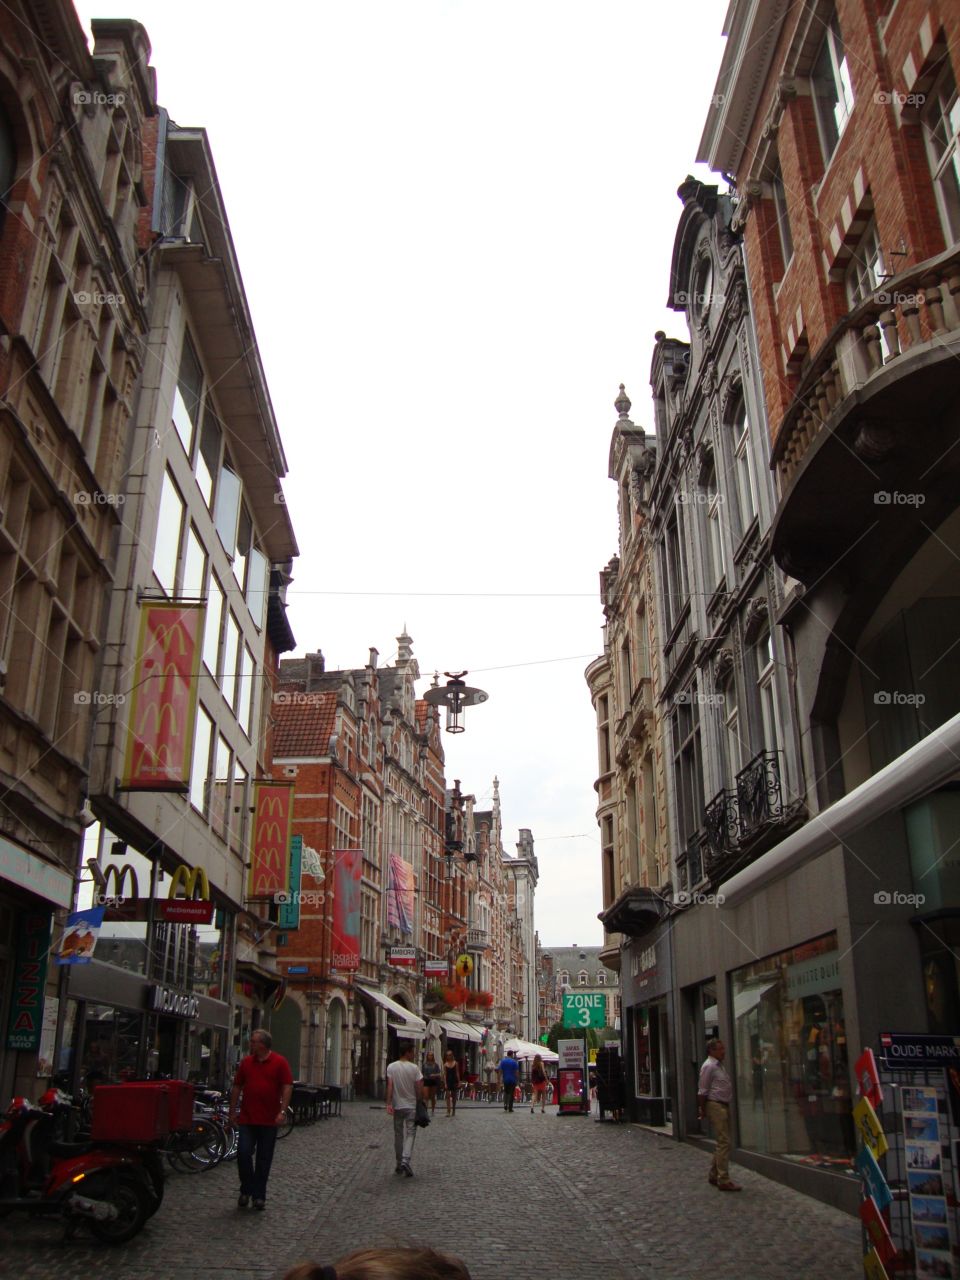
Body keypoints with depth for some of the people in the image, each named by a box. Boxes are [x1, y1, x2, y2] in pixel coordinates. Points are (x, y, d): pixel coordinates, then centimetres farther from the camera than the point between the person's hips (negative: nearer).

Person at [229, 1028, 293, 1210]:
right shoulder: (246, 1062, 6)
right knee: (243, 1154, -5)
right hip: (247, 1118, 2)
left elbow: (287, 1087, -7)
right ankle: (246, 1191, 15)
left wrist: (282, 1111, -15)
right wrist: (232, 1112, 9)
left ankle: (259, 1196, 17)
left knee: (264, 1159, 5)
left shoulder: (280, 1062, -4)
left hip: (269, 1120, -2)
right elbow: (237, 1087, 12)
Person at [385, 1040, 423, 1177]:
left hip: (397, 1106, 3)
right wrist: (419, 1102, 6)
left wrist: (388, 1104, -11)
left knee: (398, 1135, 13)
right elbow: (419, 1088, -9)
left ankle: (399, 1164, 20)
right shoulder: (414, 1068, -10)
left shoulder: (391, 1067, -3)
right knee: (410, 1133, 0)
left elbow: (390, 1086, -10)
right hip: (411, 1106, -3)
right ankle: (405, 1160, -18)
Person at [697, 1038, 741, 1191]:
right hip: (715, 1106, -10)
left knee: (722, 1142, 14)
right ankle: (723, 1180, -9)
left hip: (724, 1106, 10)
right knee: (723, 1143, -11)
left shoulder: (720, 1066, 16)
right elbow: (702, 1091, -13)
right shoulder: (708, 1066, -14)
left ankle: (713, 1175, 24)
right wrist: (702, 1111, -12)